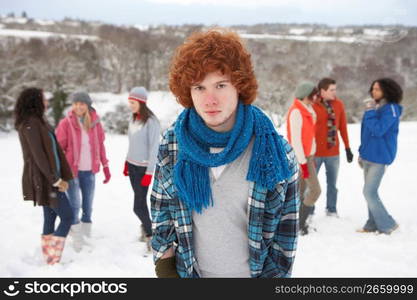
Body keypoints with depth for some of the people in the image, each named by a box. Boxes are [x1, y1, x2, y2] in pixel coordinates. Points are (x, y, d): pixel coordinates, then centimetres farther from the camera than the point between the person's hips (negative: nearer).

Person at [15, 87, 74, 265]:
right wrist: (55, 179, -17)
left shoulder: (37, 121, 12)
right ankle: (53, 261, -3)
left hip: (47, 178, 9)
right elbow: (38, 156, -21)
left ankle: (50, 260, 18)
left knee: (50, 218, 12)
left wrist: (57, 177, 7)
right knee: (67, 217, -6)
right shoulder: (30, 124, -17)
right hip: (43, 180, -9)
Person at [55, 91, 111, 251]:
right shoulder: (65, 123, -9)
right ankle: (77, 240, 11)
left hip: (89, 171, 4)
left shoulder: (95, 122, 1)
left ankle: (87, 237, 25)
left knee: (88, 206, 12)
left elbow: (100, 145, 9)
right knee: (74, 206, -2)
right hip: (71, 170, -3)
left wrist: (105, 166, 11)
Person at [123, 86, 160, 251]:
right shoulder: (134, 119, 8)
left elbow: (154, 148, -16)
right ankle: (146, 228, 27)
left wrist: (149, 172, -17)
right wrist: (127, 163, 18)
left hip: (143, 167, -7)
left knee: (138, 206, -8)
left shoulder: (151, 121, -15)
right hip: (132, 165, 7)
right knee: (140, 201, 13)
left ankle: (150, 235, 7)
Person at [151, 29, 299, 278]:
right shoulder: (173, 145, -8)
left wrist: (275, 273, -6)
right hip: (186, 271, 2)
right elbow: (161, 212, 3)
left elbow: (285, 229, -6)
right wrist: (166, 268, -1)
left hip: (252, 272, -1)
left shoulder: (275, 152, -14)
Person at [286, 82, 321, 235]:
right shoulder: (296, 112, -18)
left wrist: (312, 158, 15)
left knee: (301, 190, 12)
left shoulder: (308, 110, 11)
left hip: (309, 155, 9)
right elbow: (295, 139, -19)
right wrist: (303, 162, -20)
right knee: (315, 190, -9)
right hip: (302, 157, -9)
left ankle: (299, 221, 19)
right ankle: (299, 224, -2)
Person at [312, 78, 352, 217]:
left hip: (333, 152, 4)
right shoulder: (312, 106, -13)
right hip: (315, 153, -4)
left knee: (332, 183, 12)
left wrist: (347, 148, 11)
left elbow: (343, 126, 9)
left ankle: (332, 210, 25)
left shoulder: (338, 104, 2)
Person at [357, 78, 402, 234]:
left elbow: (378, 130, -24)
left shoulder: (391, 109, -14)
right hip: (369, 155, 9)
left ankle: (387, 225, 4)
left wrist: (370, 112, -19)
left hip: (380, 157, -9)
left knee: (369, 192, -9)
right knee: (370, 192, 12)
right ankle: (373, 224, 22)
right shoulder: (375, 107, 12)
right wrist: (362, 152, 21)